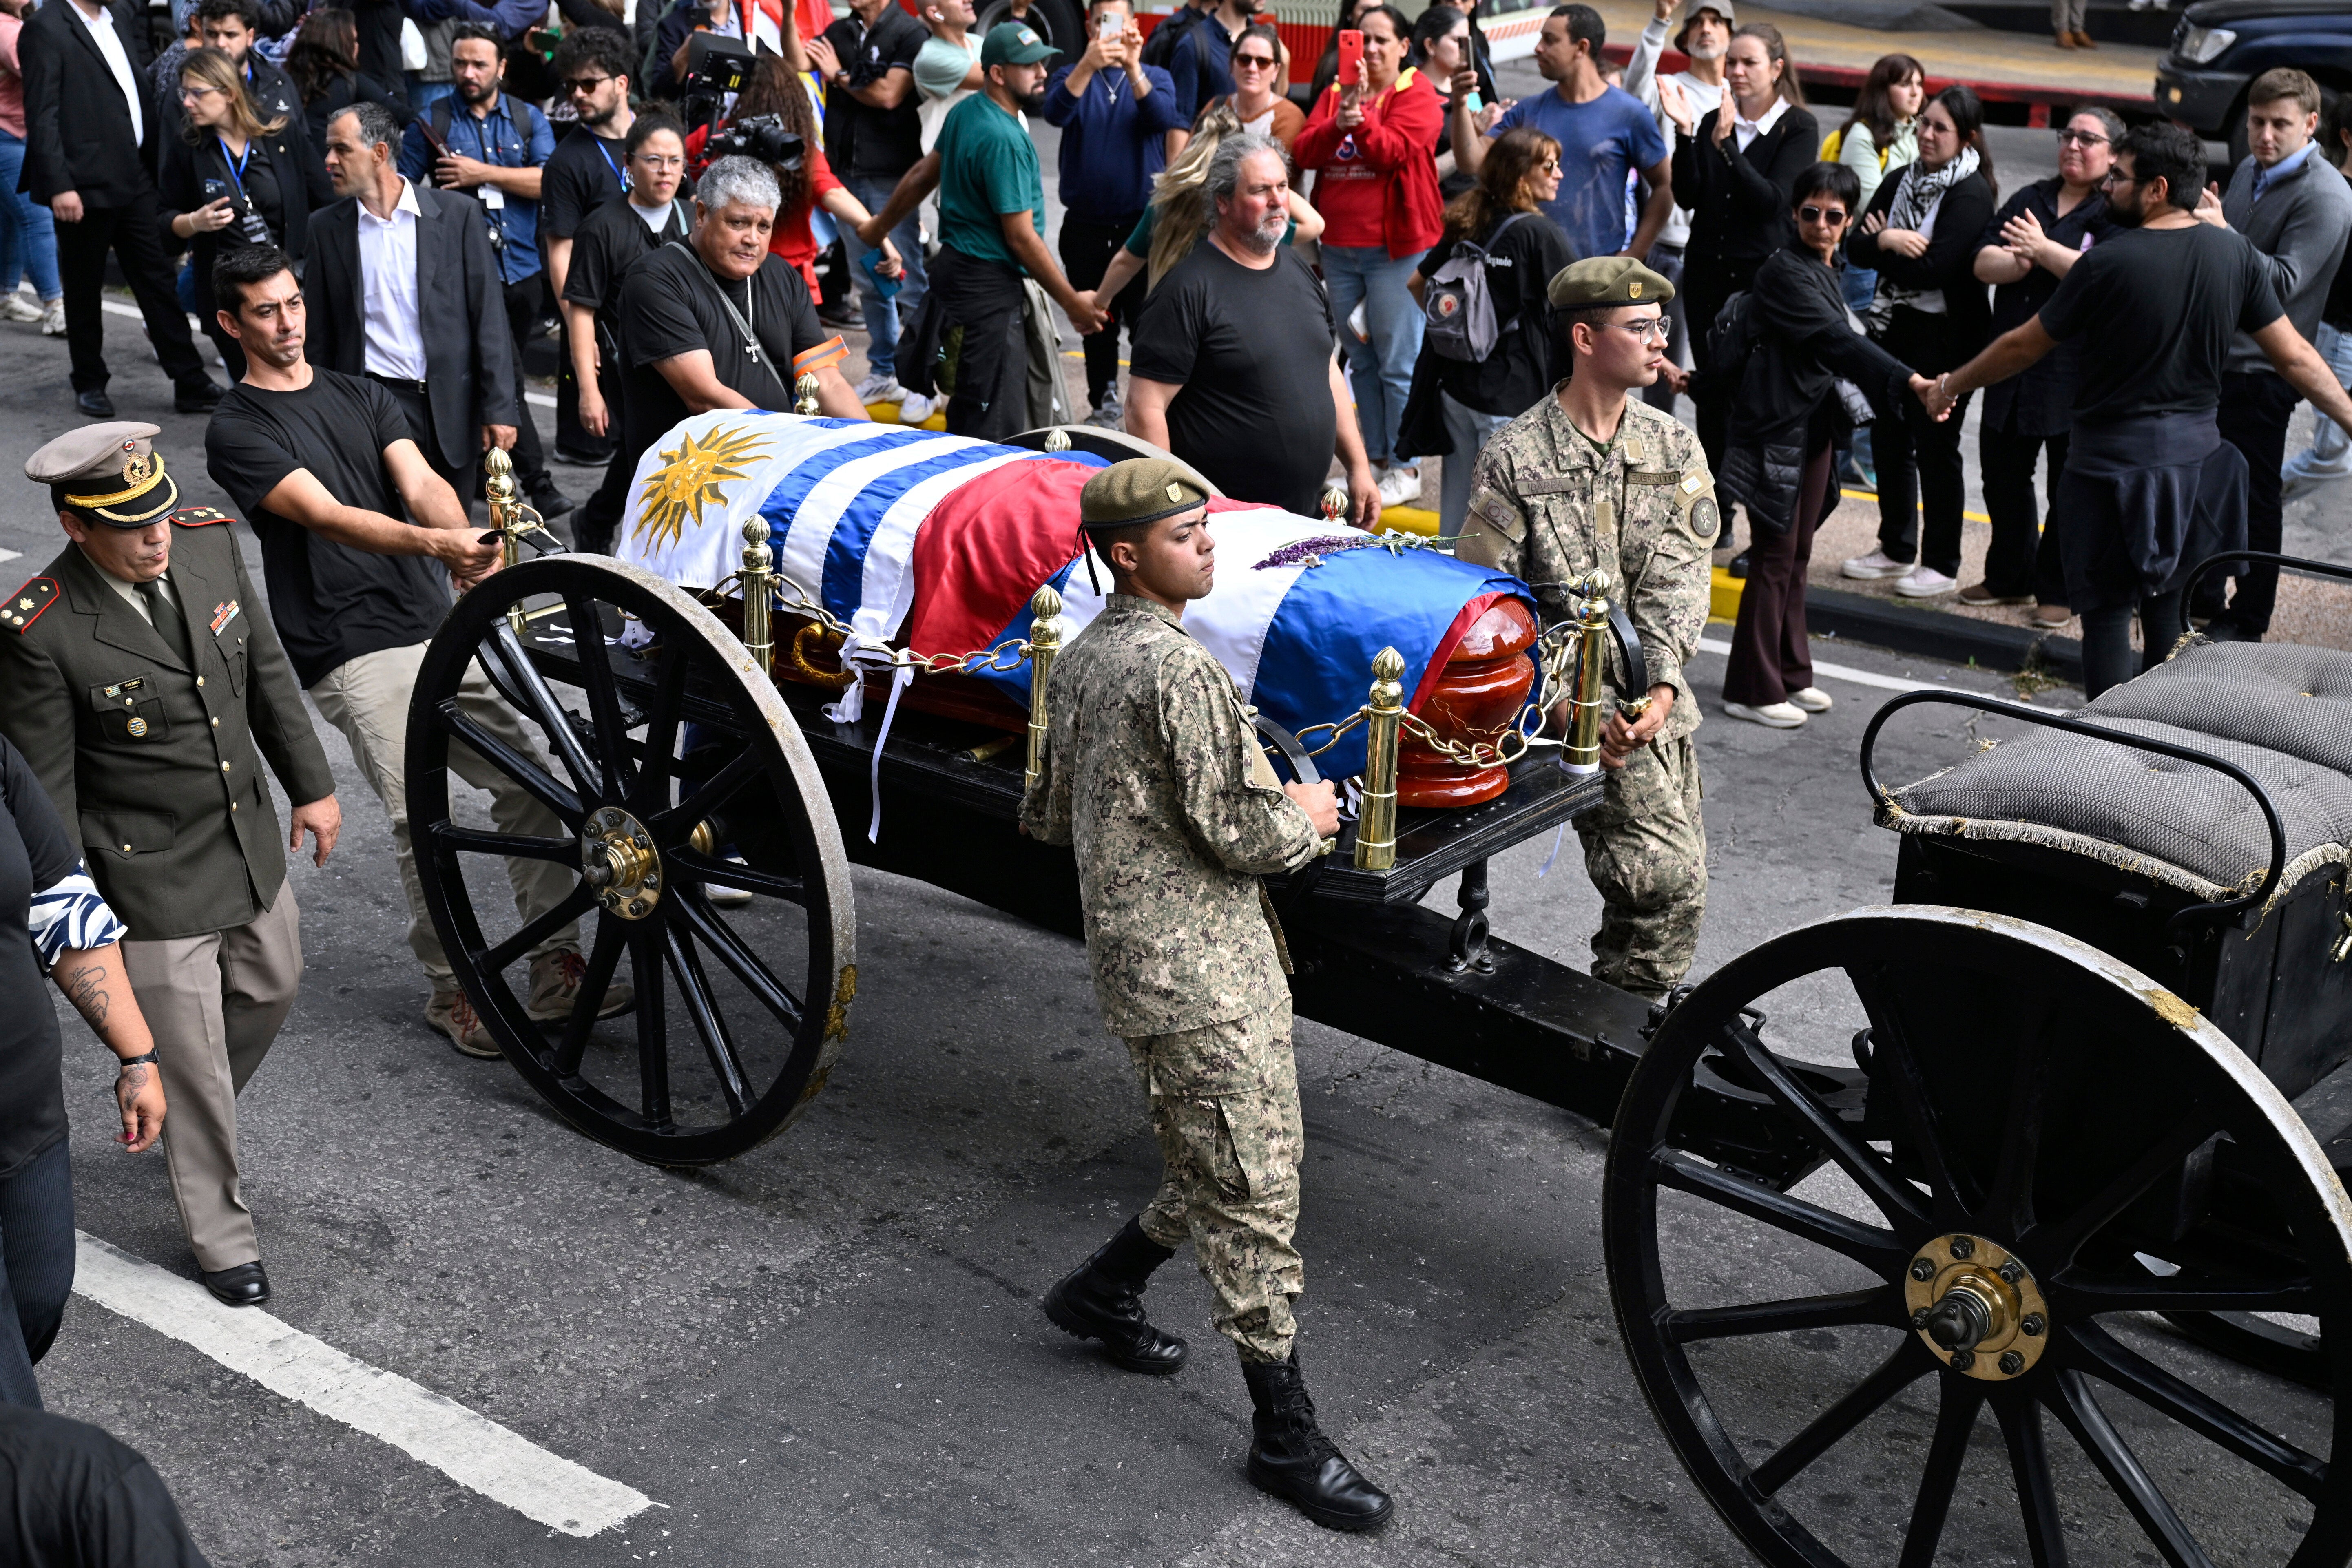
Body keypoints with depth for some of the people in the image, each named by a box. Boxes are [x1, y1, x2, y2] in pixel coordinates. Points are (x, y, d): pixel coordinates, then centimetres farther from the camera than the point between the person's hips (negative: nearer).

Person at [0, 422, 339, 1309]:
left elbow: (266, 670, 7)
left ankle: (193, 1128, 54)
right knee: (191, 1060, 6)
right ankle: (220, 1235, 27)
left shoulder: (208, 544, -8)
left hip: (252, 845, 7)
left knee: (271, 989, 25)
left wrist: (311, 785, 11)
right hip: (154, 882, -6)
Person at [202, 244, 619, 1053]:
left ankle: (557, 967, 5)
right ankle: (452, 991, 5)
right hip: (353, 654, -5)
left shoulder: (361, 396, 17)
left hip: (437, 624, 5)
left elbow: (421, 483, 1)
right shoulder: (237, 431, -1)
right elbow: (328, 516, -17)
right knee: (422, 824, -10)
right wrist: (434, 543, -34)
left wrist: (463, 547, -22)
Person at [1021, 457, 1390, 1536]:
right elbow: (1242, 833, -20)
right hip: (1201, 977, -10)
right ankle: (1285, 1437, 6)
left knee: (1217, 1170, 22)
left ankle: (1101, 1294, 36)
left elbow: (1047, 818, 19)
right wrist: (1306, 815, 0)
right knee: (1254, 1197, -2)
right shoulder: (1175, 668, -19)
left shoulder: (1080, 657, 11)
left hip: (1137, 958, 10)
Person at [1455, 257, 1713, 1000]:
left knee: (1676, 884, 8)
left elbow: (1676, 576, 0)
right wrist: (1566, 707, -17)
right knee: (1668, 880, -16)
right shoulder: (1514, 458, -4)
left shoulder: (1675, 449, 10)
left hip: (1655, 700, 6)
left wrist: (1663, 686, -16)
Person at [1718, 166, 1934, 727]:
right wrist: (1908, 381, -35)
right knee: (1775, 555, -4)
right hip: (1780, 426, -9)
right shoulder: (1785, 272, -16)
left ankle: (1791, 674, 23)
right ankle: (1752, 689, 2)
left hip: (1816, 425, 9)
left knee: (1798, 554, 14)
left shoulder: (1828, 273, 12)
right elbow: (1836, 339, -27)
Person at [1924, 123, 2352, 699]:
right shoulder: (2238, 255, 0)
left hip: (2114, 461, -5)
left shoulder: (2109, 262, -15)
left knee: (2107, 611, 1)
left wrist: (1952, 386, 10)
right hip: (2195, 452, 6)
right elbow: (2296, 357, 2)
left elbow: (2023, 347, -5)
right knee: (2168, 606, 15)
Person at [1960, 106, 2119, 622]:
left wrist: (2045, 251, -22)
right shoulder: (2030, 200, 14)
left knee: (2070, 484, 2)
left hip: (2077, 373, -6)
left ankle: (2059, 591, 13)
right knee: (2002, 471, 12)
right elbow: (1984, 263, 3)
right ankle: (2009, 578, 28)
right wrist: (2019, 263, -17)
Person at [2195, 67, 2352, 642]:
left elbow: (2284, 281, -26)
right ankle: (2201, 598, 32)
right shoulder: (2250, 170, 10)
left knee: (2253, 498, 1)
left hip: (2260, 371, -8)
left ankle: (2247, 624, 12)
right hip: (2213, 353, 8)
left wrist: (2223, 234, -31)